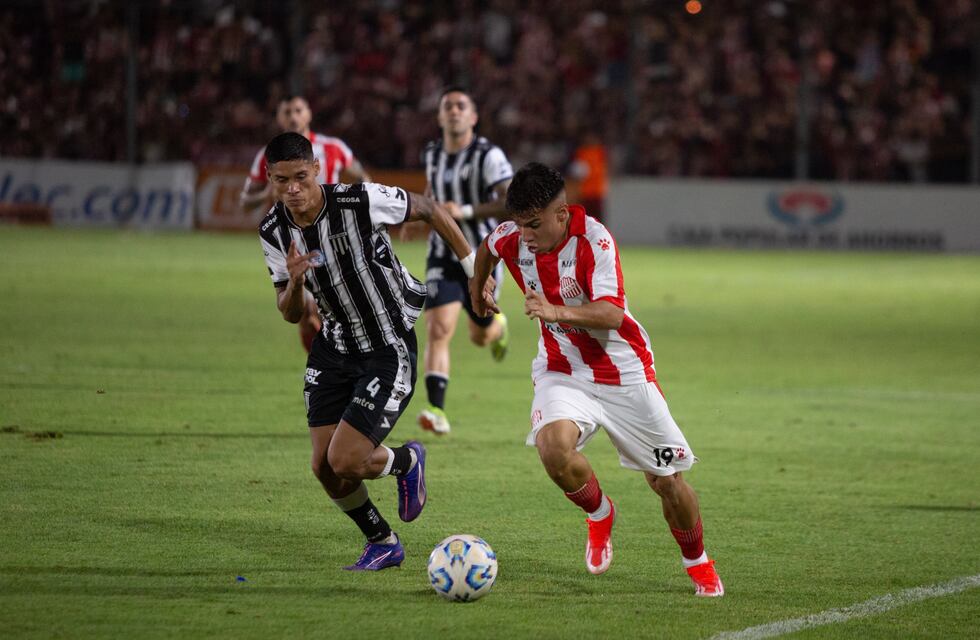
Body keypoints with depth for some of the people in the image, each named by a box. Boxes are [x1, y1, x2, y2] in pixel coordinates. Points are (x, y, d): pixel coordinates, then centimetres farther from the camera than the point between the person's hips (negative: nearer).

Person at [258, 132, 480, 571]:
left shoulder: (362, 201, -23)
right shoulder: (273, 232, -7)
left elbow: (429, 210, -6)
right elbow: (290, 314, 0)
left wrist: (474, 269, 0)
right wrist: (294, 282, -23)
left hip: (389, 350, -6)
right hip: (335, 348, 6)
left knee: (344, 462, -13)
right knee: (323, 468, 2)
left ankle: (406, 461, 21)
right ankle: (382, 543, 27)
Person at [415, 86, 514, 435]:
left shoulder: (488, 156, -15)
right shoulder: (432, 153, 3)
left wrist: (466, 212, -30)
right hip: (443, 258, 3)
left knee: (480, 337, 14)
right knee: (438, 330, -16)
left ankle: (497, 325, 53)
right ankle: (437, 412, -21)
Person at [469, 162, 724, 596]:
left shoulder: (594, 241, -23)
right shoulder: (511, 238, -9)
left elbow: (611, 314, -33)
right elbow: (488, 248, 18)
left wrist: (557, 311, -49)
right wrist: (478, 286, 36)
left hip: (623, 373, -3)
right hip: (561, 372, 3)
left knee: (666, 479, 4)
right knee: (553, 447, -29)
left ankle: (698, 562, 33)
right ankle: (599, 513, 3)